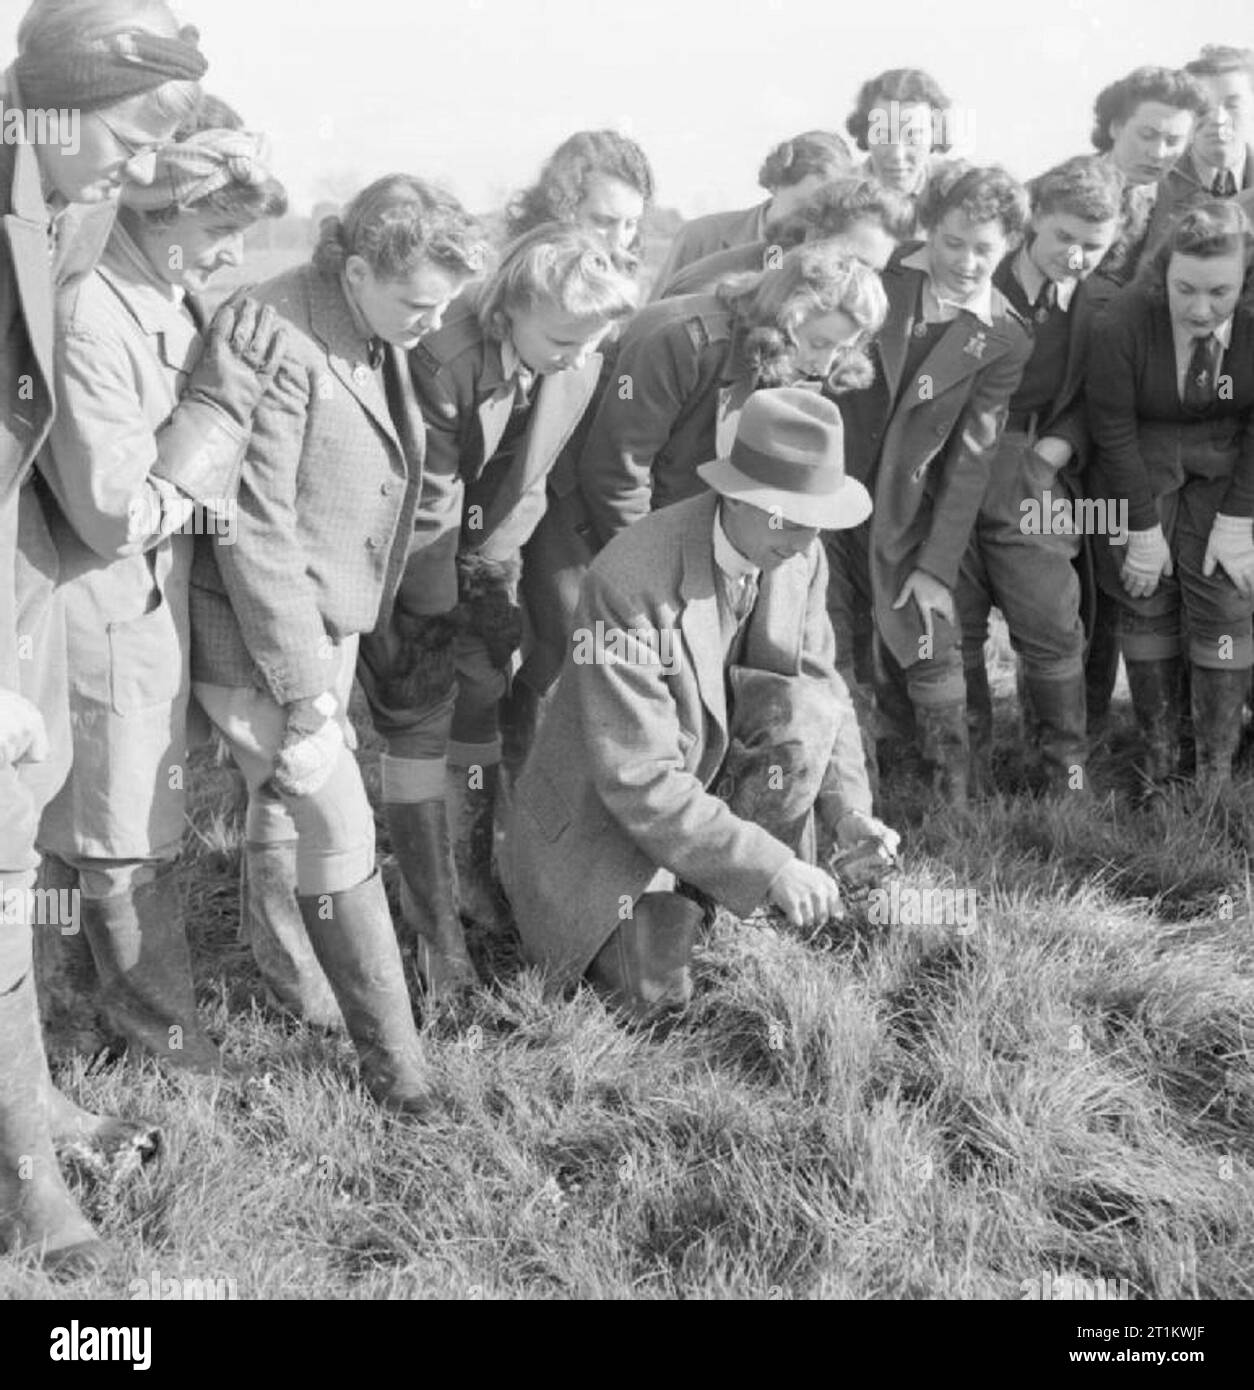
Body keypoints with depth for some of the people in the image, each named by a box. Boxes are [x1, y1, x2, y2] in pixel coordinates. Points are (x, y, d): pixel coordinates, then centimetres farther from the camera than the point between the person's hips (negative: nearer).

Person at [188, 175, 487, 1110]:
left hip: (331, 618, 8)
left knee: (304, 812, 18)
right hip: (262, 632, -8)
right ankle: (392, 1057, 4)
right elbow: (255, 533, -23)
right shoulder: (279, 345, -24)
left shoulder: (380, 337, 3)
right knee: (338, 829, -6)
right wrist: (303, 683, -19)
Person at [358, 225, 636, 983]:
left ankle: (477, 877, 27)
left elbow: (531, 476, -1)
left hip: (490, 558, 5)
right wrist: (432, 614, -16)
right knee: (419, 722, -4)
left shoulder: (580, 364, -14)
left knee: (481, 708, 10)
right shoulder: (440, 359, -31)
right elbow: (423, 505, -23)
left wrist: (494, 571, -3)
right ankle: (435, 924, 5)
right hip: (413, 562, -5)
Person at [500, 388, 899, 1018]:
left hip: (714, 766, 6)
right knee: (657, 994, -19)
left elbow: (821, 680, 2)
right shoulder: (631, 582, -33)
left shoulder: (800, 555, -12)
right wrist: (770, 865, -34)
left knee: (805, 707, -23)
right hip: (607, 807, -6)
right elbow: (638, 780, -32)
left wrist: (846, 805, -15)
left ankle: (718, 894, -3)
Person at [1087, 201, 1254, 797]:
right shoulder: (1122, 323, -25)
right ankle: (1159, 751, 12)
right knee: (1145, 601, -1)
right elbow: (1112, 431, -16)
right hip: (1139, 463, 0)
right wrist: (1143, 530, -12)